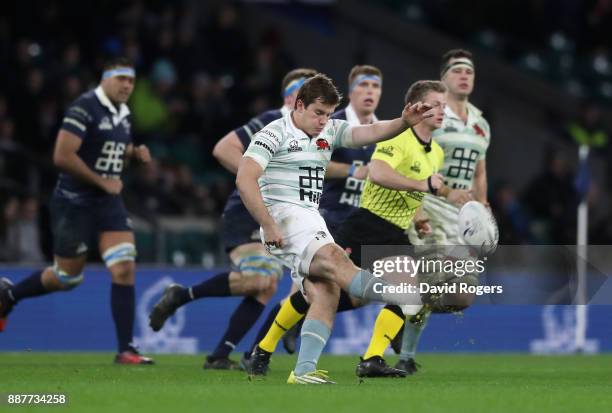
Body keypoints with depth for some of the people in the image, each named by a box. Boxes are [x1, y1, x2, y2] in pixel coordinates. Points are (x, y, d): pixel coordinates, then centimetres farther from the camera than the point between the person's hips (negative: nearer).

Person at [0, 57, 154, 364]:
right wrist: (102, 182, -18)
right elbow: (62, 157, -23)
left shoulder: (123, 114, 9)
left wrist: (134, 153, 4)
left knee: (124, 269, -10)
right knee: (67, 277, 7)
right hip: (74, 203, -6)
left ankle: (125, 349, -6)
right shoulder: (84, 108, -17)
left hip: (108, 202, 6)